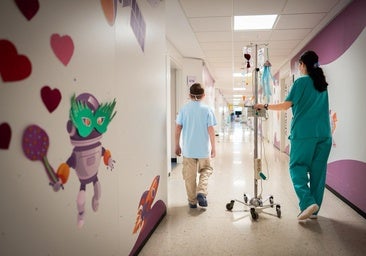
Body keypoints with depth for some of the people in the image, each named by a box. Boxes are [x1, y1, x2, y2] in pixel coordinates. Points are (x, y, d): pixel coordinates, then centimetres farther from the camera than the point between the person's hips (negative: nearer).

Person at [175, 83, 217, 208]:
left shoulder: (184, 109, -2)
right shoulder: (207, 109, -6)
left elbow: (178, 128, -2)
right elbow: (211, 130, -8)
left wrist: (177, 146, 9)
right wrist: (213, 147, 1)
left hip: (188, 149, 1)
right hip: (203, 149, -1)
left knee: (189, 176, 12)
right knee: (206, 170, 19)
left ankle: (192, 201, 20)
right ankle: (201, 192, -1)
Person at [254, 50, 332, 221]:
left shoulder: (301, 82, -5)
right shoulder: (323, 84, 14)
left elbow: (286, 105, -4)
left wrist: (265, 106, 7)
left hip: (303, 133, -6)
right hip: (324, 134, 6)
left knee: (297, 167, 2)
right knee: (318, 170, 8)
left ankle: (308, 202, -15)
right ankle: (314, 210, 13)